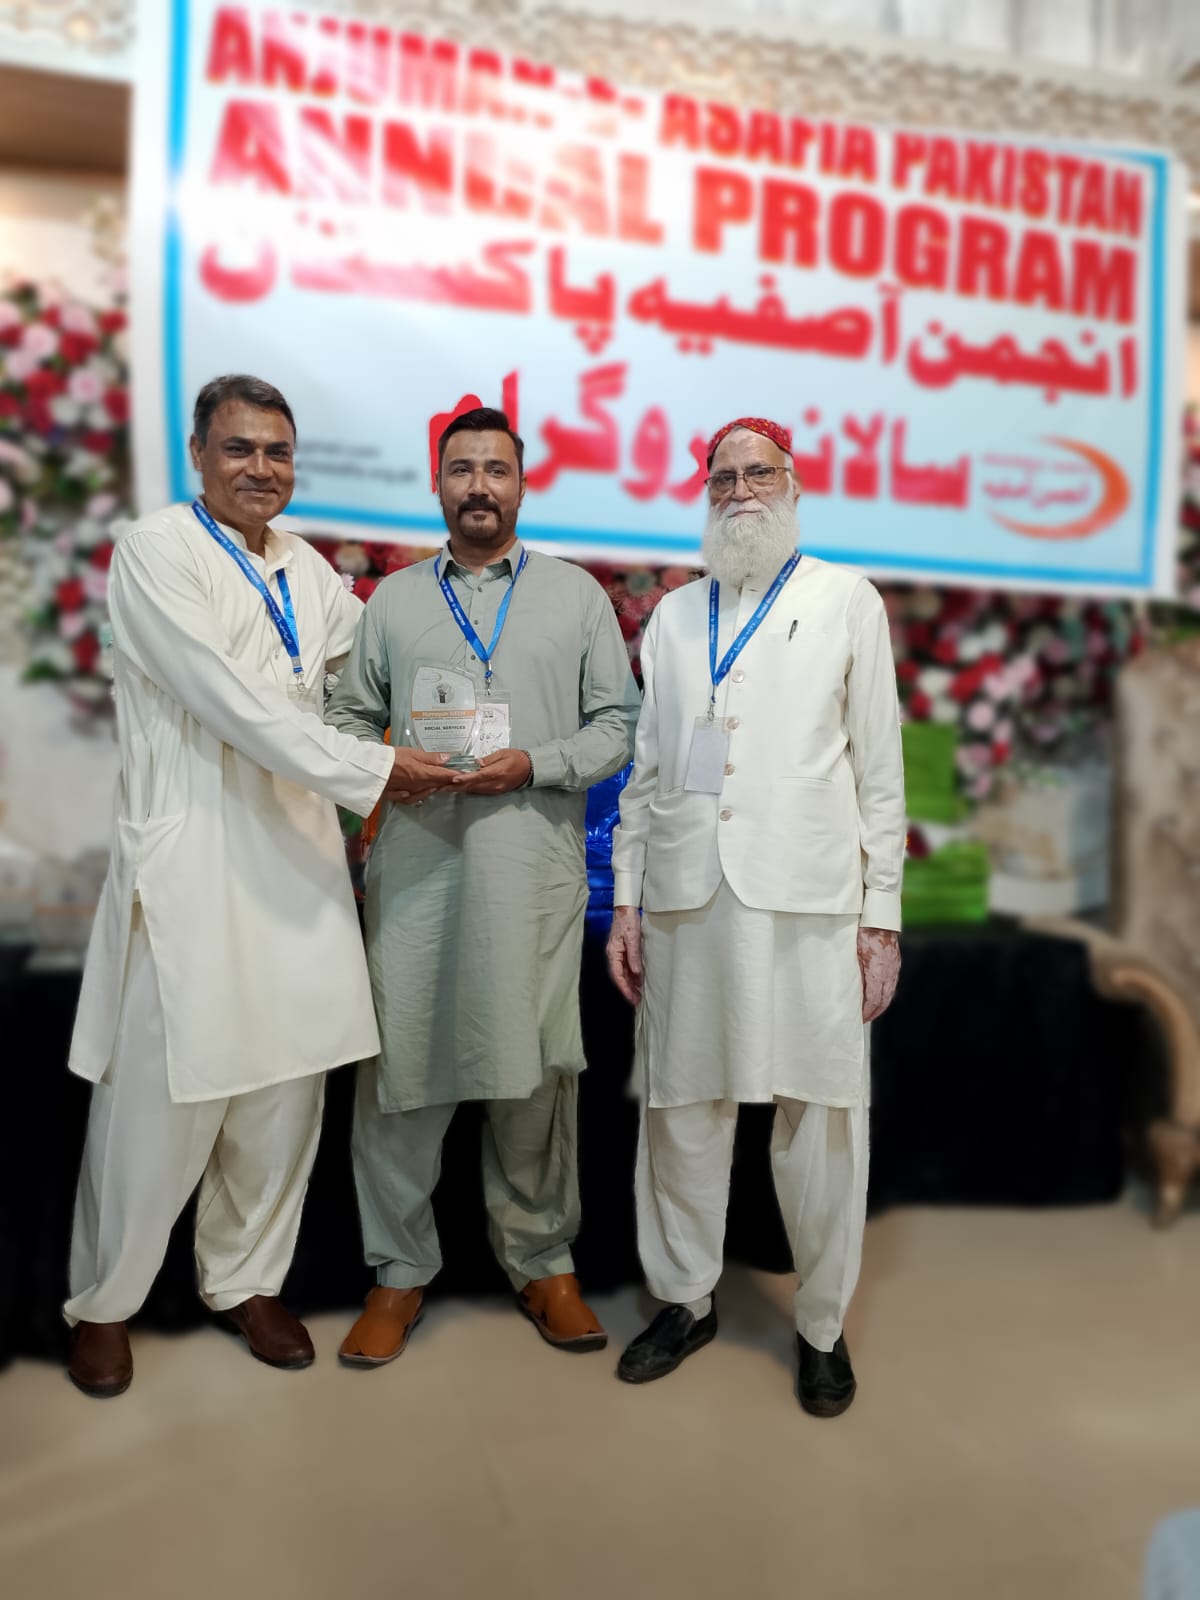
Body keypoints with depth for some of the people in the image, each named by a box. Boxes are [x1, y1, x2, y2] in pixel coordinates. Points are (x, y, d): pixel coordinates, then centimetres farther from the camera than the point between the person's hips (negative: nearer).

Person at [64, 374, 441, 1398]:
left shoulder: (309, 570, 15)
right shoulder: (154, 554, -4)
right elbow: (233, 702, -14)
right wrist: (370, 770, -14)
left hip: (297, 861, 6)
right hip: (188, 867, -6)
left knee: (285, 1092, 10)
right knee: (160, 1102, 2)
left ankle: (248, 1280, 31)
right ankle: (105, 1303, 25)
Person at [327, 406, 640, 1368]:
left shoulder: (577, 594, 10)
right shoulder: (393, 600, 14)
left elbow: (620, 721, 6)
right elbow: (350, 717, 14)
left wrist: (533, 764, -10)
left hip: (534, 867, -1)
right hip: (416, 865, 1)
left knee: (534, 1072, 5)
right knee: (401, 1067, 3)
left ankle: (543, 1263, 24)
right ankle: (400, 1272, 21)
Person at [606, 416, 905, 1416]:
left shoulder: (846, 601, 9)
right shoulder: (672, 617, 17)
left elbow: (879, 768, 5)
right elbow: (646, 769, 15)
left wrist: (882, 916, -1)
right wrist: (625, 901, 9)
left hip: (809, 900, -2)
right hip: (684, 898, 3)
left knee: (819, 1114, 2)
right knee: (682, 1108, 7)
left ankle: (823, 1325, 21)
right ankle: (686, 1300, 27)